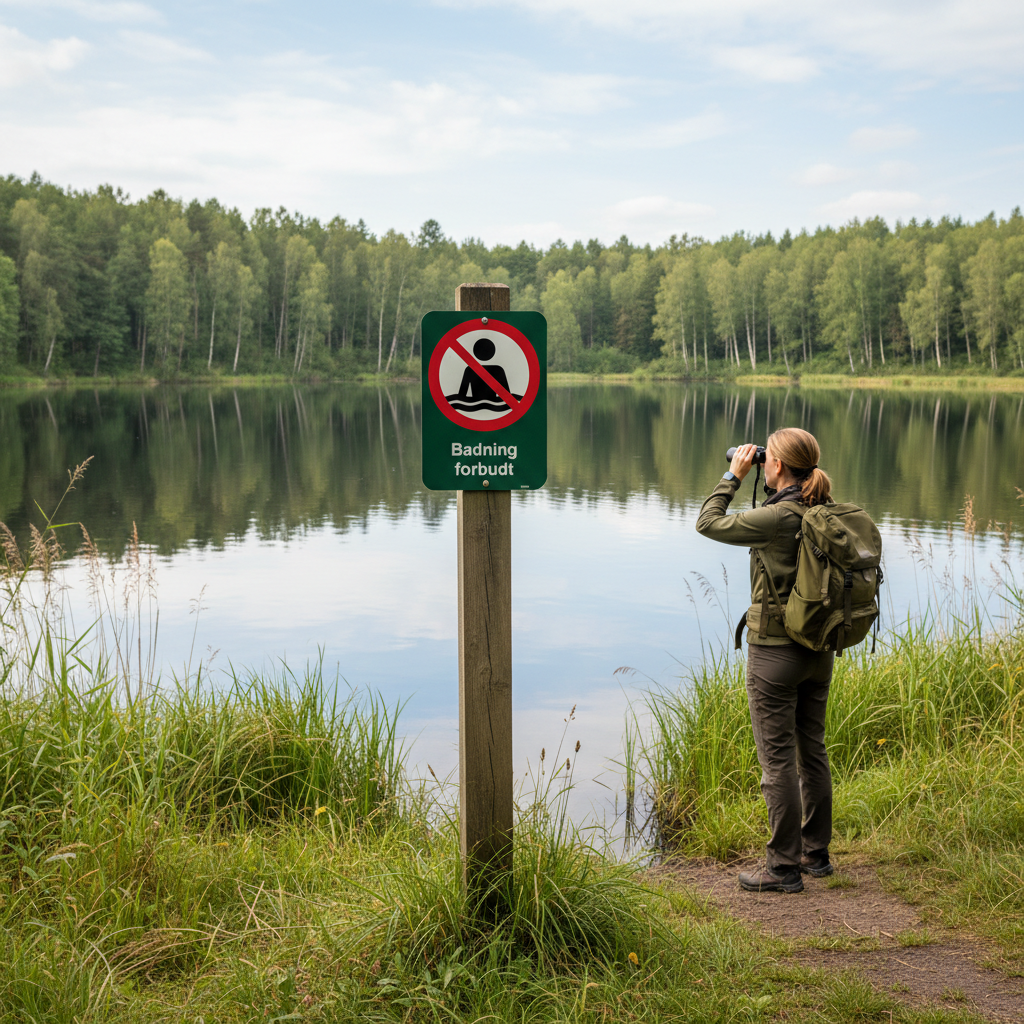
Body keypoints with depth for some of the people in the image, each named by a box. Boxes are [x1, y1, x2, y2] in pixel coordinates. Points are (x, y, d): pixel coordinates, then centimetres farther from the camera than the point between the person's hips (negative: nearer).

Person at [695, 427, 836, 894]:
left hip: (775, 650, -8)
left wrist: (733, 476, -2)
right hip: (820, 648, 8)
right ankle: (816, 854, 28)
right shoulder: (827, 513, 1)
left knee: (777, 759, 1)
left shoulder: (777, 518, -20)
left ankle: (784, 866, 9)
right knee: (812, 751, 17)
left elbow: (708, 523, -11)